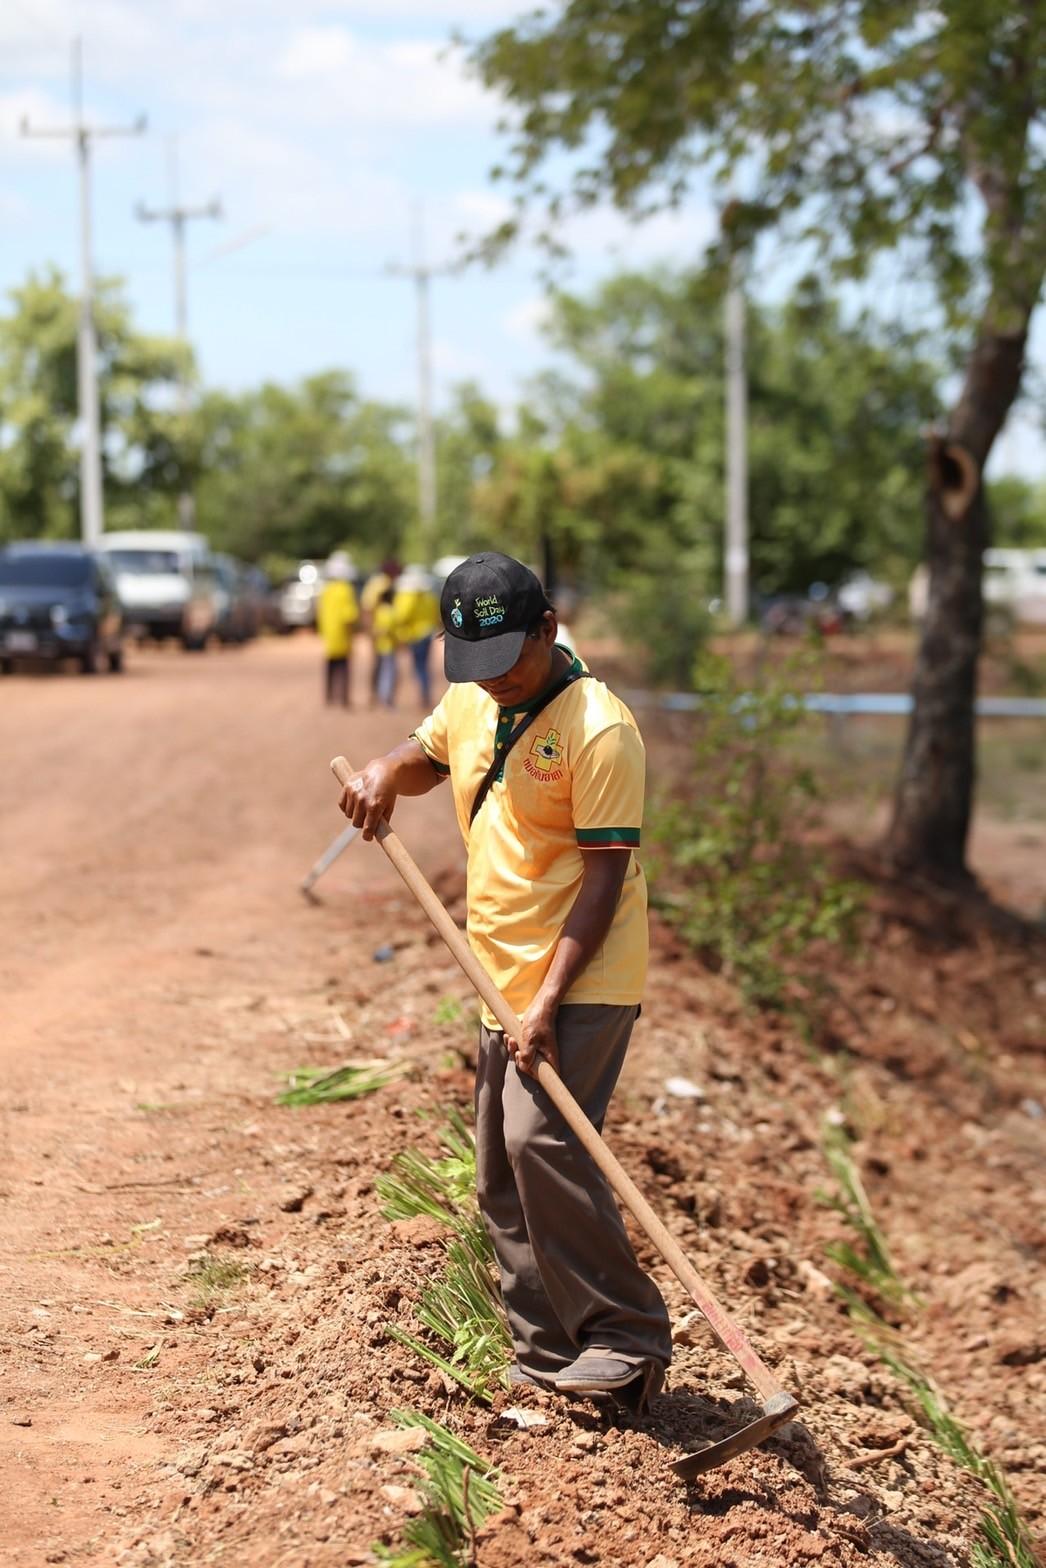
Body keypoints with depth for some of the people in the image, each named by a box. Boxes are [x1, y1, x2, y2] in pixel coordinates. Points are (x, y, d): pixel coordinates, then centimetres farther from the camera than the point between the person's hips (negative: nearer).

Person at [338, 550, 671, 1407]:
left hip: (581, 982, -9)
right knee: (503, 1180, 9)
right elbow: (428, 754, 30)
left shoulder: (598, 726, -16)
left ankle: (628, 1338, -15)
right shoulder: (471, 703, 9)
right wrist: (387, 774, 5)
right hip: (505, 982, 9)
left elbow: (604, 876, -18)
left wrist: (550, 999, -24)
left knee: (538, 1139, -24)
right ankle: (550, 1359, 19)